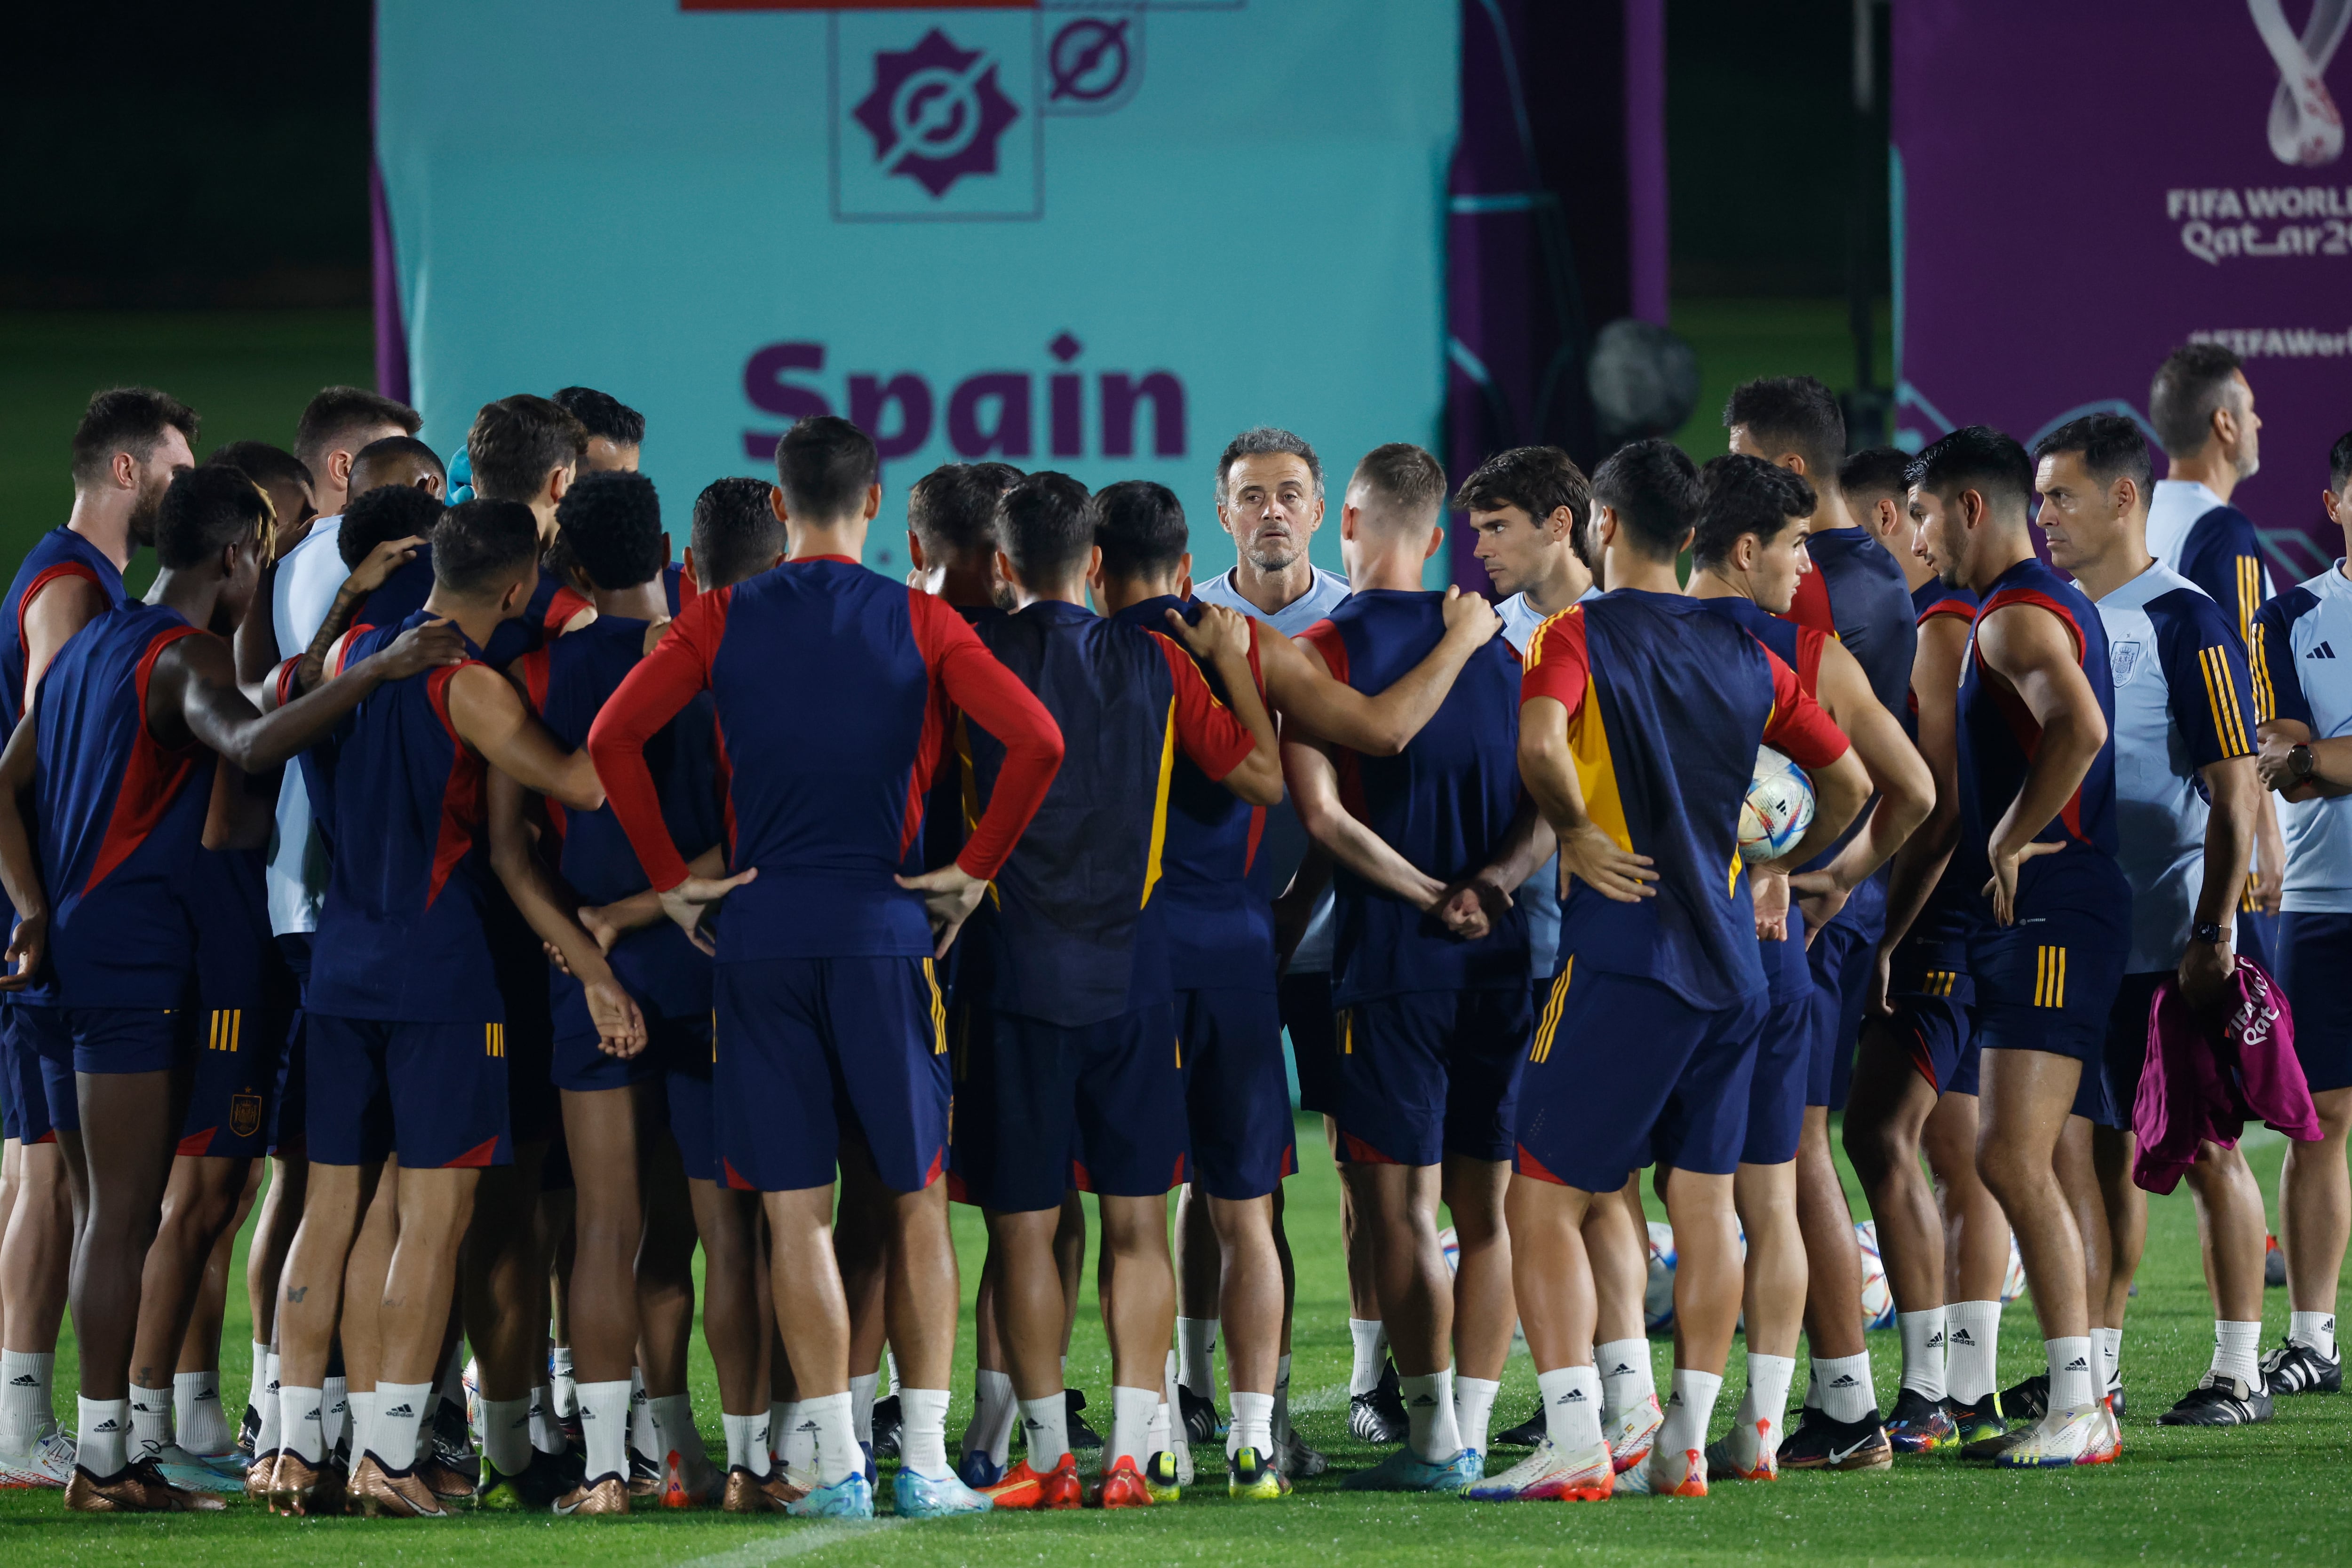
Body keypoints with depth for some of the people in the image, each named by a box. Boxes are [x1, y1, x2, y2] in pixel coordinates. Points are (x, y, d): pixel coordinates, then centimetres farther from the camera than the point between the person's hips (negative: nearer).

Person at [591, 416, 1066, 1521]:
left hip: (759, 932, 1)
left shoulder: (721, 622, 3)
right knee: (917, 1200, 8)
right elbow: (1037, 740, -11)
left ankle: (835, 1463, 0)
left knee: (794, 1210, 3)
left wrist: (670, 878, 1)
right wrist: (976, 868, 0)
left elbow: (612, 735, -8)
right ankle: (926, 1460, 4)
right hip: (884, 930, -1)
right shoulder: (918, 624, 0)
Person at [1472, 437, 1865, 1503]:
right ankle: (1686, 1446, 13)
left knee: (1543, 1199, -2)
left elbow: (1540, 746, -26)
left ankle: (1576, 1444, -11)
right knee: (1705, 1203, 11)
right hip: (1732, 960, 6)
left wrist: (1577, 834, -10)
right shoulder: (1745, 656, 11)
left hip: (1623, 952, -6)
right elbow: (1848, 782, 16)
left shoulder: (1581, 635, -6)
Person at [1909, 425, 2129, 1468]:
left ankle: (2078, 1409, -14)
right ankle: (2078, 1400, 13)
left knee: (2013, 1160, -13)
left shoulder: (2017, 618, -13)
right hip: (2035, 922, 11)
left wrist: (2009, 842, -19)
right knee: (2024, 1163, 11)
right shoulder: (2055, 607, 20)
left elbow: (2081, 730, -30)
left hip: (2052, 917, -11)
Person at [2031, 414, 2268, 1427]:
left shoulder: (2183, 623, -10)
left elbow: (2236, 792, -13)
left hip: (2169, 950, -7)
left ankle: (2238, 1371, 4)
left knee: (2204, 1149, -1)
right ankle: (2096, 1365, 13)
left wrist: (2212, 937, -18)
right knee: (2096, 1149, 8)